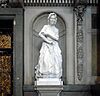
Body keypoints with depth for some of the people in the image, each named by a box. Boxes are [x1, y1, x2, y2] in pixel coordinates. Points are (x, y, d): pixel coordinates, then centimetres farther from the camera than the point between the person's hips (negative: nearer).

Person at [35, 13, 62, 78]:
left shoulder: (56, 30, 15)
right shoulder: (46, 27, 8)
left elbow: (57, 38, 1)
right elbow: (40, 34, -5)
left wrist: (48, 34, -7)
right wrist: (48, 41, -13)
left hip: (54, 48, 3)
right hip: (46, 47, -3)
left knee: (55, 61, -7)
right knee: (46, 60, -15)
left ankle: (54, 77, -5)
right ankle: (45, 76, -16)